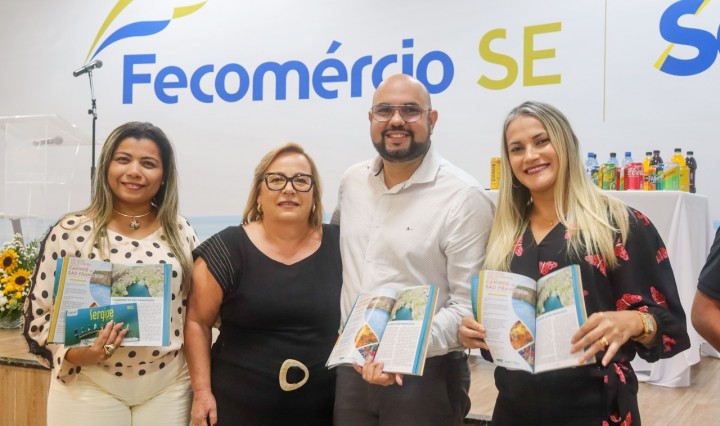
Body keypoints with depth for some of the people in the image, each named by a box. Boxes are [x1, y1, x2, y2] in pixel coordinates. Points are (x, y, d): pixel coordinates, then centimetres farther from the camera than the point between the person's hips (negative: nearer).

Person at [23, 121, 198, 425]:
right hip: (89, 389, -2)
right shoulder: (71, 232, -6)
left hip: (169, 388, 2)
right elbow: (40, 313, -3)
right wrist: (78, 354, -19)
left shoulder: (181, 232, 1)